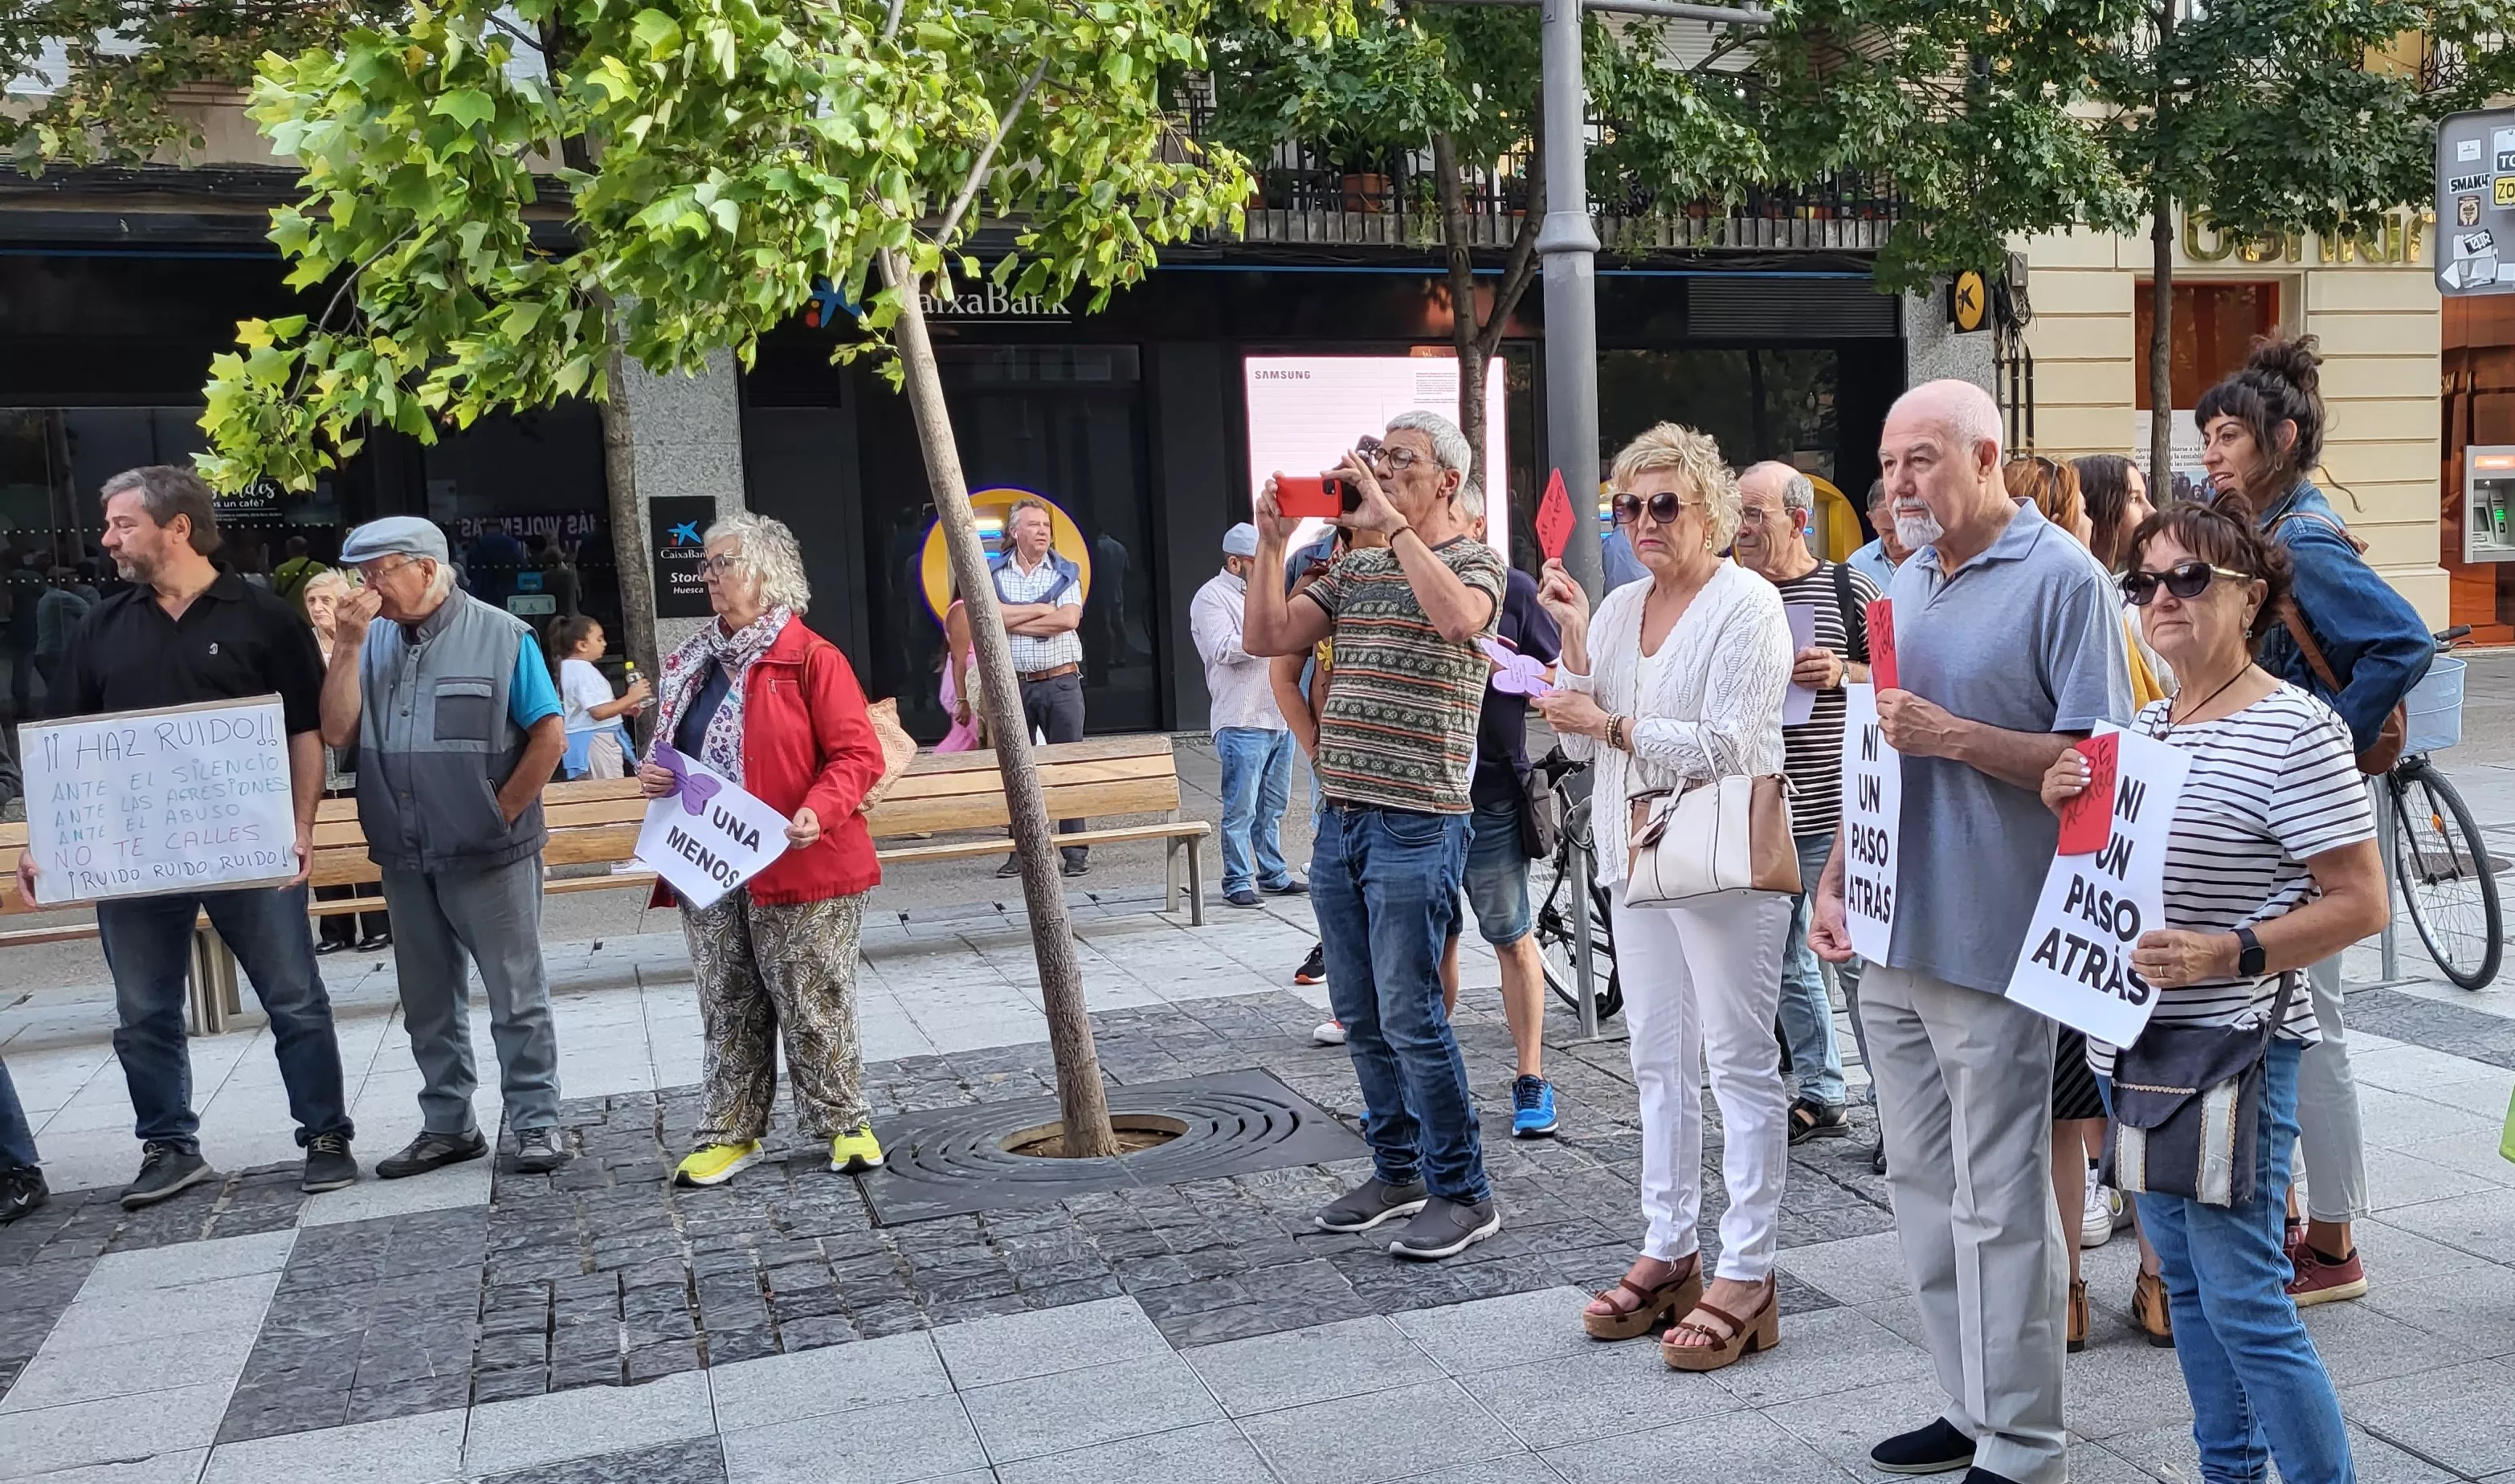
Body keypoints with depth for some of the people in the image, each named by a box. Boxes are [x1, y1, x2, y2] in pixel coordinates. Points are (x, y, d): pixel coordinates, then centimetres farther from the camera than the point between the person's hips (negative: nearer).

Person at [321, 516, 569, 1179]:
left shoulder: (500, 635, -6)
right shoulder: (372, 640, 5)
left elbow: (550, 736, -7)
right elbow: (337, 732, -3)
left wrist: (504, 812, -8)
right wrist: (347, 645, -9)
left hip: (490, 854, -5)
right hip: (406, 858, 5)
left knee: (517, 998, 2)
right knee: (429, 1003, 14)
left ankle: (537, 1123, 11)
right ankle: (447, 1125, 25)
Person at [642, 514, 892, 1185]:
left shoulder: (811, 658, -8)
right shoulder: (693, 663, 14)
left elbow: (858, 754, -12)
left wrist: (820, 810, -27)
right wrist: (655, 776, 3)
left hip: (798, 869, -6)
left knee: (814, 1005, 3)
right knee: (728, 1009, 13)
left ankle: (845, 1124, 18)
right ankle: (731, 1135, 23)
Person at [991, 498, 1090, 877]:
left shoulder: (1066, 572, 7)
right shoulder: (994, 573, 8)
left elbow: (1069, 619, -10)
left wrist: (1012, 621, -8)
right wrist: (1042, 608, -9)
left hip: (1061, 682, -1)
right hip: (1012, 685, 1)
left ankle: (1076, 850, 5)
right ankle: (1020, 852, 12)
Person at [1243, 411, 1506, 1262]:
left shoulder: (1474, 563, -4)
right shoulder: (1355, 568, 15)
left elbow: (1457, 618, -28)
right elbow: (1266, 639, 11)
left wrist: (1391, 521, -23)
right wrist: (1273, 544, 1)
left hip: (1417, 827, -7)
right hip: (1339, 821, 7)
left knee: (1409, 1016, -6)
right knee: (1360, 1016, 13)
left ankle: (1462, 1194, 7)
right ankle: (1398, 1170, 27)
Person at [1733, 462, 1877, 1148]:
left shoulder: (1848, 589, -2)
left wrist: (1842, 673, -14)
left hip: (1835, 811, -4)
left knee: (1858, 960, -2)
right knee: (1784, 962, 11)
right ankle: (1821, 1096, 24)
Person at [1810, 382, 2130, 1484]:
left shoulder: (2063, 578, -8)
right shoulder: (1902, 584, 14)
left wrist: (1954, 737, -20)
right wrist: (1834, 884, 12)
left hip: (1993, 943, -7)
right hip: (1892, 939, 8)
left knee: (1998, 1205, 0)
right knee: (1923, 1185, 15)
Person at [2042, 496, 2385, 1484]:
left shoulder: (2294, 731, -13)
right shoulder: (2141, 726, 10)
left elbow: (2361, 903, -15)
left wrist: (2229, 953, -26)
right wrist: (2064, 808, -1)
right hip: (2132, 1044, 8)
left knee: (2242, 1299, -3)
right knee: (2186, 1283, 18)